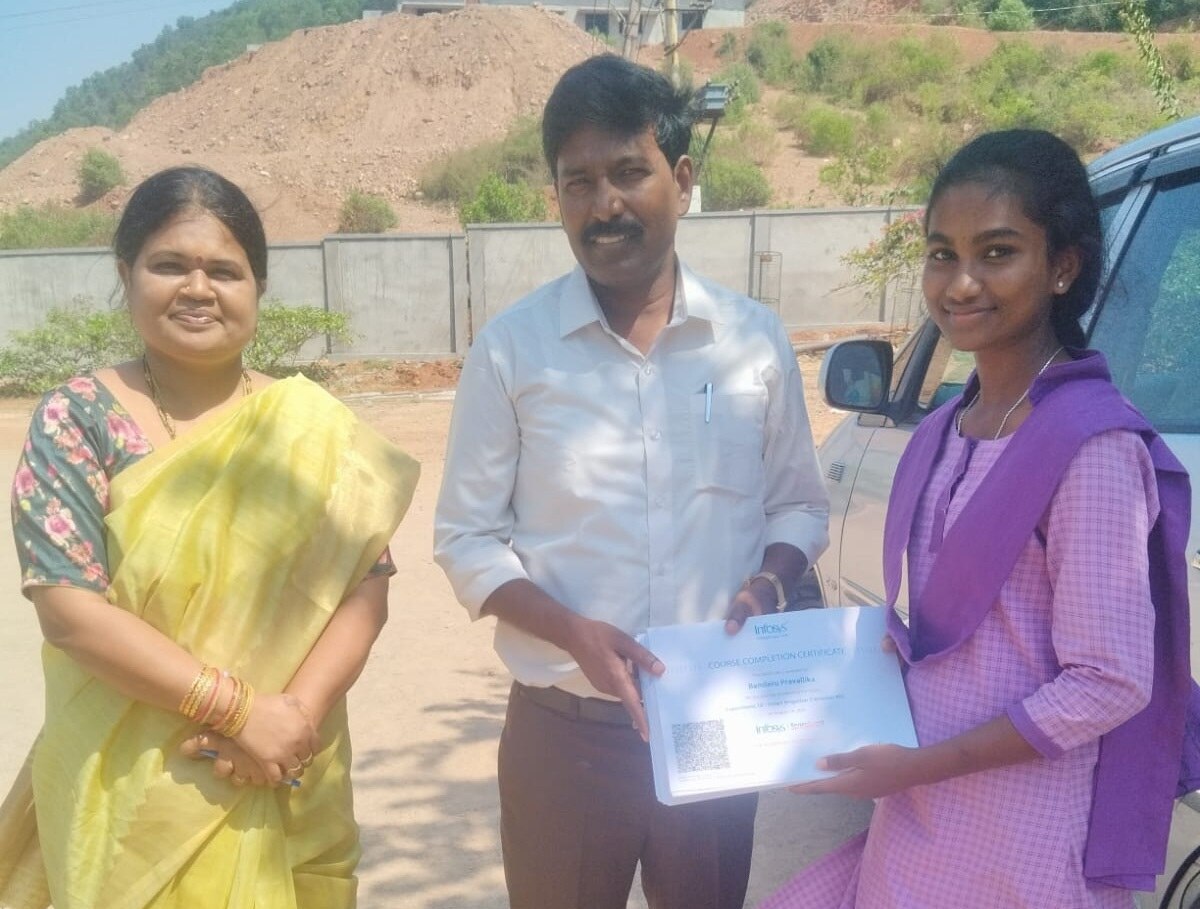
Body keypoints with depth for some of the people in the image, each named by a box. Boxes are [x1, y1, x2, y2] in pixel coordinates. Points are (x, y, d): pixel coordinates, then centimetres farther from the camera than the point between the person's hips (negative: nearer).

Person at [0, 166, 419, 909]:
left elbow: (366, 582, -4)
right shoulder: (76, 419, -6)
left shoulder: (313, 426, -1)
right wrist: (237, 709, -19)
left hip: (285, 786, 2)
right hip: (129, 789, -2)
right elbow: (68, 607, -13)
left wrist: (298, 710, -19)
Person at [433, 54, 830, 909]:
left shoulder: (756, 339, -1)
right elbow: (466, 537, -3)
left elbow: (799, 504, 8)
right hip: (562, 730, -1)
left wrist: (766, 586, -12)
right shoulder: (512, 347, -7)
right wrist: (572, 633, -18)